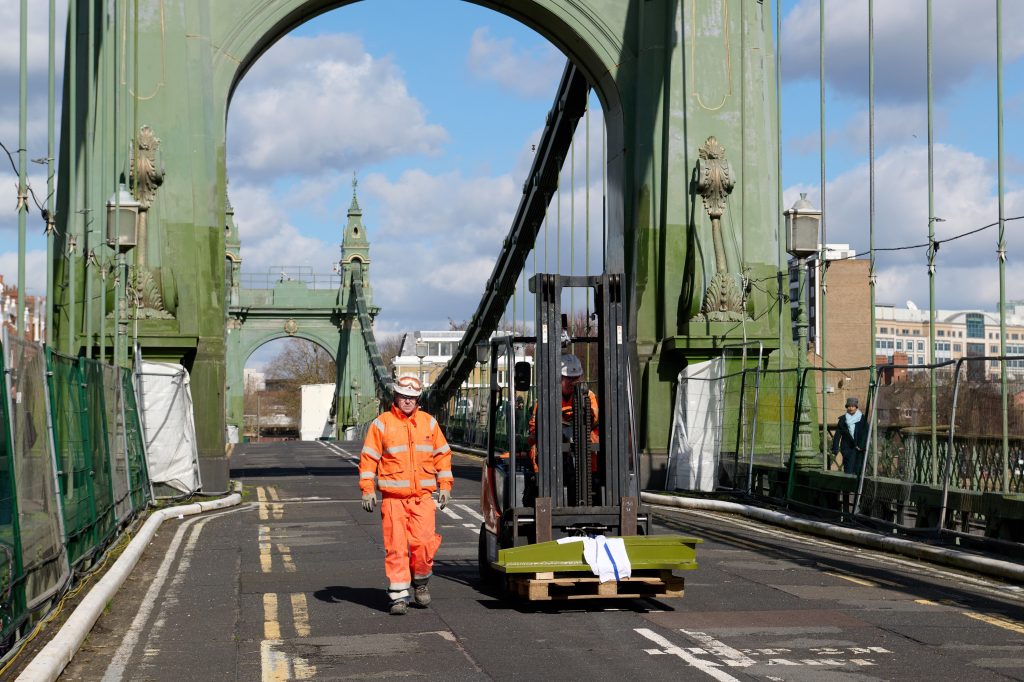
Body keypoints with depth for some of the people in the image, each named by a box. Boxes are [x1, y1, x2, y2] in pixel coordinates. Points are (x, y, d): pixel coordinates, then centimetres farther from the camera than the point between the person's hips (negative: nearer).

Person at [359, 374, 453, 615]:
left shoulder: (429, 423, 12)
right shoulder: (382, 423, 4)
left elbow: (442, 454, 17)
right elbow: (369, 457, 4)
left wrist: (445, 486, 11)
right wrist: (367, 489, -3)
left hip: (423, 496, 2)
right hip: (393, 497, -1)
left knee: (423, 542, -8)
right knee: (396, 546, -4)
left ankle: (420, 581, 18)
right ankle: (399, 595, 3)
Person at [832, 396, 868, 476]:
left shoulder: (862, 419, 3)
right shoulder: (843, 419, 6)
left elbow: (865, 433, 0)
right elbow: (838, 434, 5)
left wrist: (861, 446, -10)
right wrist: (835, 449, -2)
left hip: (859, 448, 0)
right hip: (847, 448, 0)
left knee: (858, 470, 1)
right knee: (849, 470, -9)